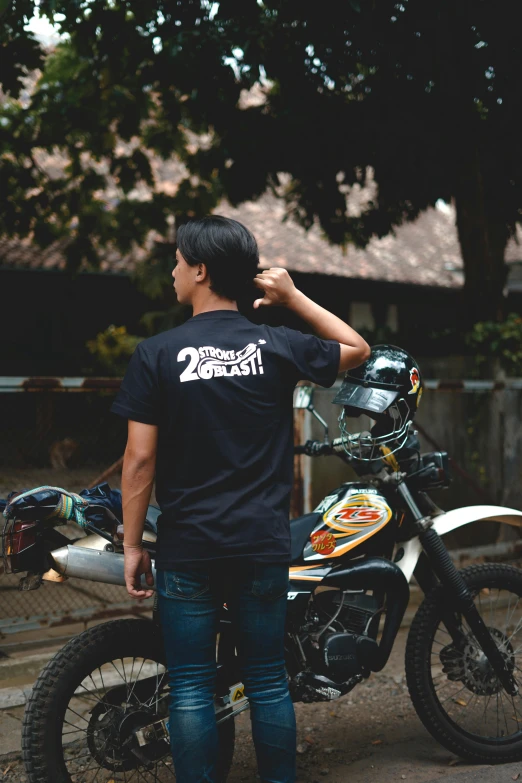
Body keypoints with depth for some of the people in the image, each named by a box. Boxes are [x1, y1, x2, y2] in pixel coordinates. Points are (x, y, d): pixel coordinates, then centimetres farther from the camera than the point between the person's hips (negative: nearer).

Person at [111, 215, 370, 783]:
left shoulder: (155, 354, -6)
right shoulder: (278, 347, 0)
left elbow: (140, 458, -8)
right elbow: (357, 349, 17)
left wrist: (132, 545, 0)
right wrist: (294, 298, 14)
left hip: (186, 549, -2)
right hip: (264, 545, 2)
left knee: (191, 688, 6)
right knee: (267, 681, 12)